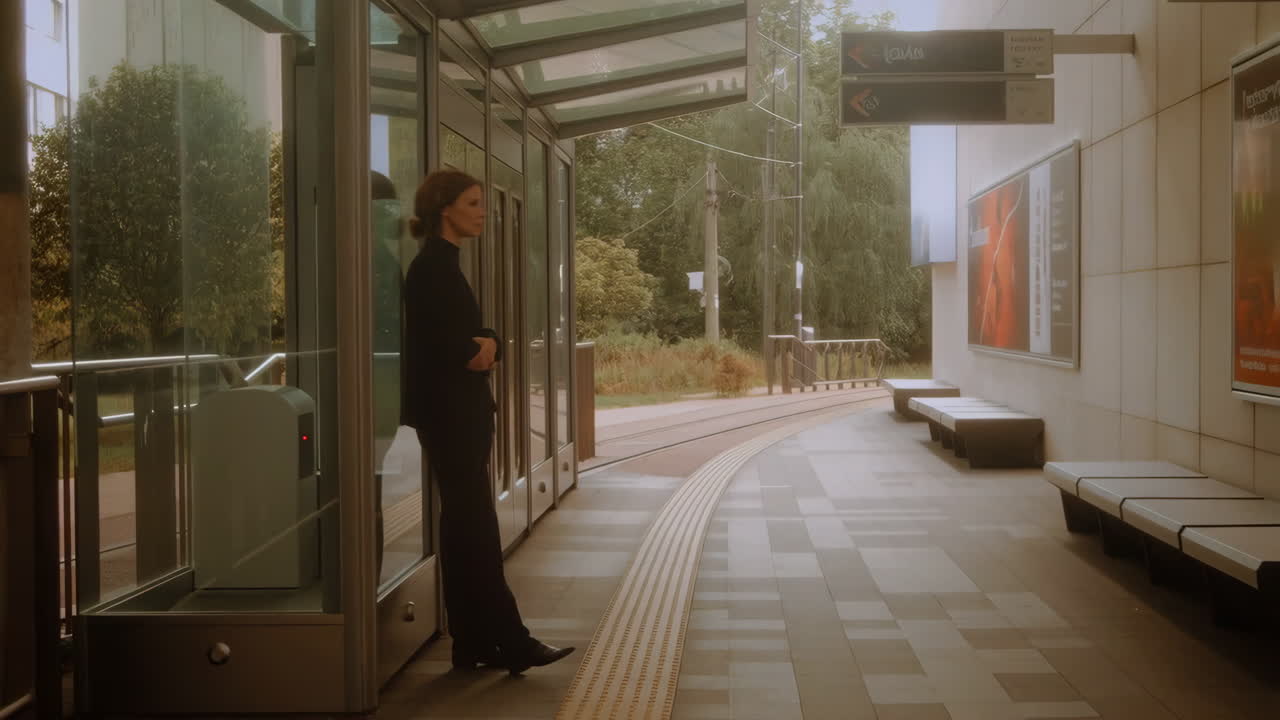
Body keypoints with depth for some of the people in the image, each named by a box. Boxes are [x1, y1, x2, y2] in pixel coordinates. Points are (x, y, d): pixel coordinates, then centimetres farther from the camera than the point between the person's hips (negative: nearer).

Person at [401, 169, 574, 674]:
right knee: (475, 528, -5)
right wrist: (481, 349, -2)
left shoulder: (443, 263, 16)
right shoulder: (433, 265, -13)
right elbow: (441, 343, -20)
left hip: (458, 412, 10)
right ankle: (507, 641, 1)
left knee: (468, 527, 11)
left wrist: (488, 344, -8)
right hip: (449, 413, -10)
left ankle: (476, 643, 17)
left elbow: (463, 336, 15)